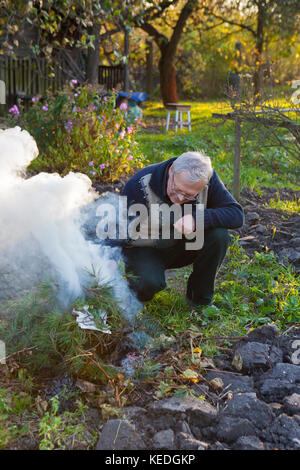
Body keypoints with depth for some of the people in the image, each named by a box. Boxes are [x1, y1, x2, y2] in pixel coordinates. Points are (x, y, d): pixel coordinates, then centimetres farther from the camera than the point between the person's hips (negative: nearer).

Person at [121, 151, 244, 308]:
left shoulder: (208, 179, -20)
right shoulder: (140, 184, -26)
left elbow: (236, 214, -24)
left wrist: (196, 218, -37)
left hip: (186, 245, 3)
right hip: (147, 248, -3)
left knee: (218, 235, -26)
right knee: (150, 282, -34)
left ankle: (200, 297, -5)